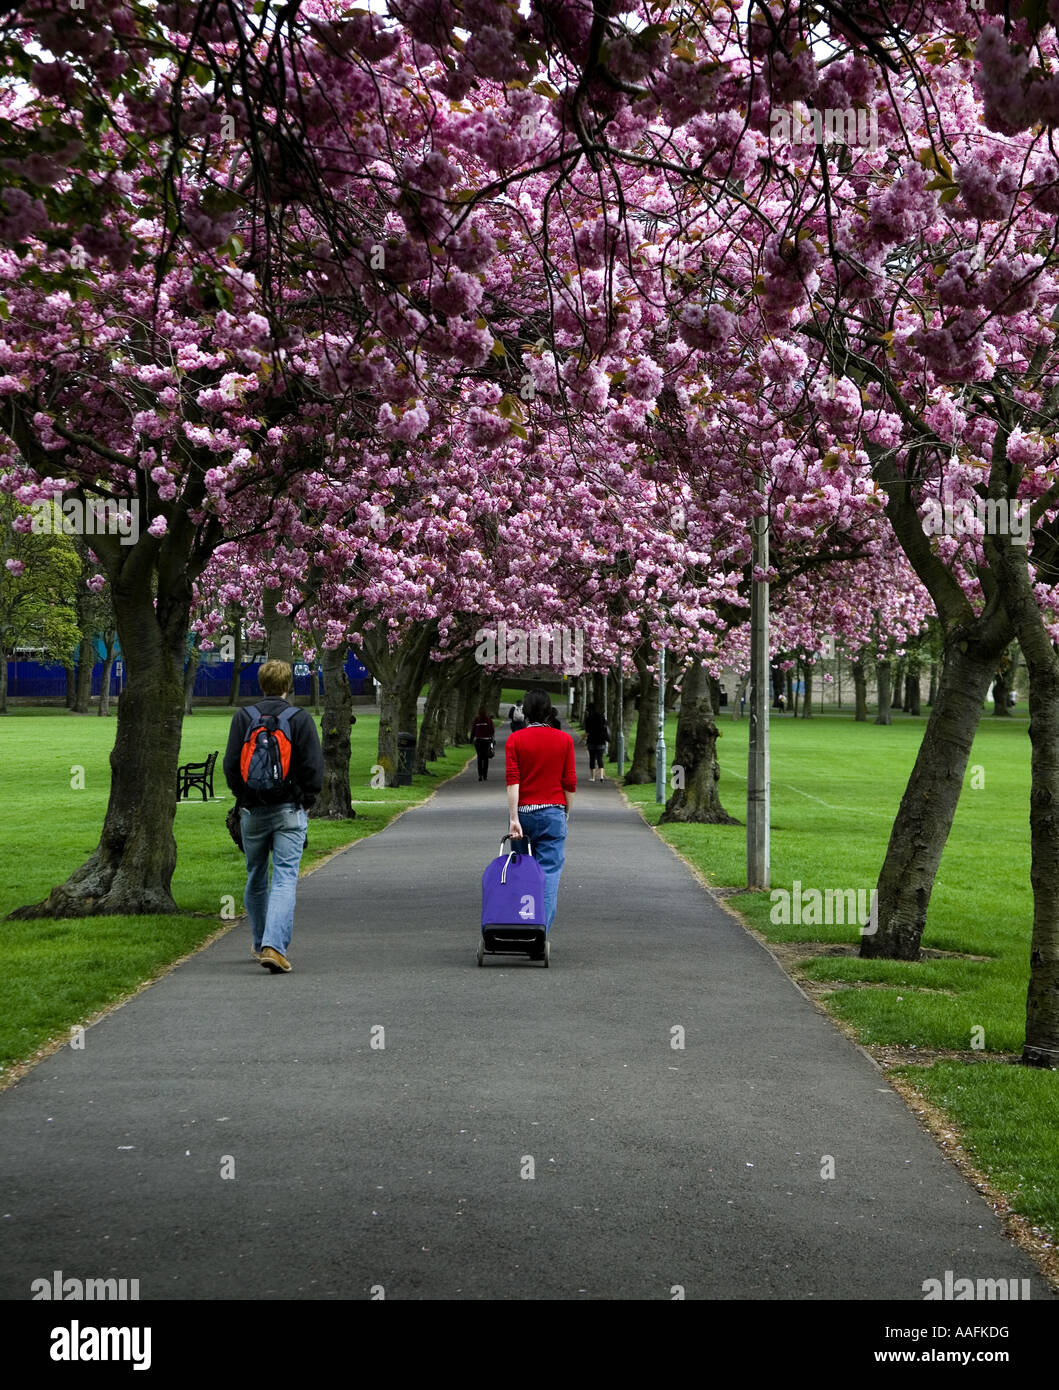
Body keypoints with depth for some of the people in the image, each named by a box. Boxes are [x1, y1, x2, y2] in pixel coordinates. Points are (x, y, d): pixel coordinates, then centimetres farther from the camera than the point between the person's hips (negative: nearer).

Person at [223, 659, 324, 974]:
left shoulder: (243, 717, 1)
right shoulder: (300, 719, -5)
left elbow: (231, 765, 2)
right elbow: (313, 767, -6)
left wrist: (242, 799, 14)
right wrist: (307, 801, 8)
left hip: (252, 811, 3)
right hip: (289, 811, -3)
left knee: (256, 879, 17)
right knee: (285, 880, -6)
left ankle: (260, 945, 29)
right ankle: (274, 947, -20)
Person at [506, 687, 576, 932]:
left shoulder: (515, 740, -2)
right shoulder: (564, 740, 1)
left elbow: (512, 781, -10)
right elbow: (570, 783, 0)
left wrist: (514, 818, -13)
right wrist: (566, 815, 12)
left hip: (523, 812, 1)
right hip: (553, 813, 0)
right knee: (549, 873, -1)